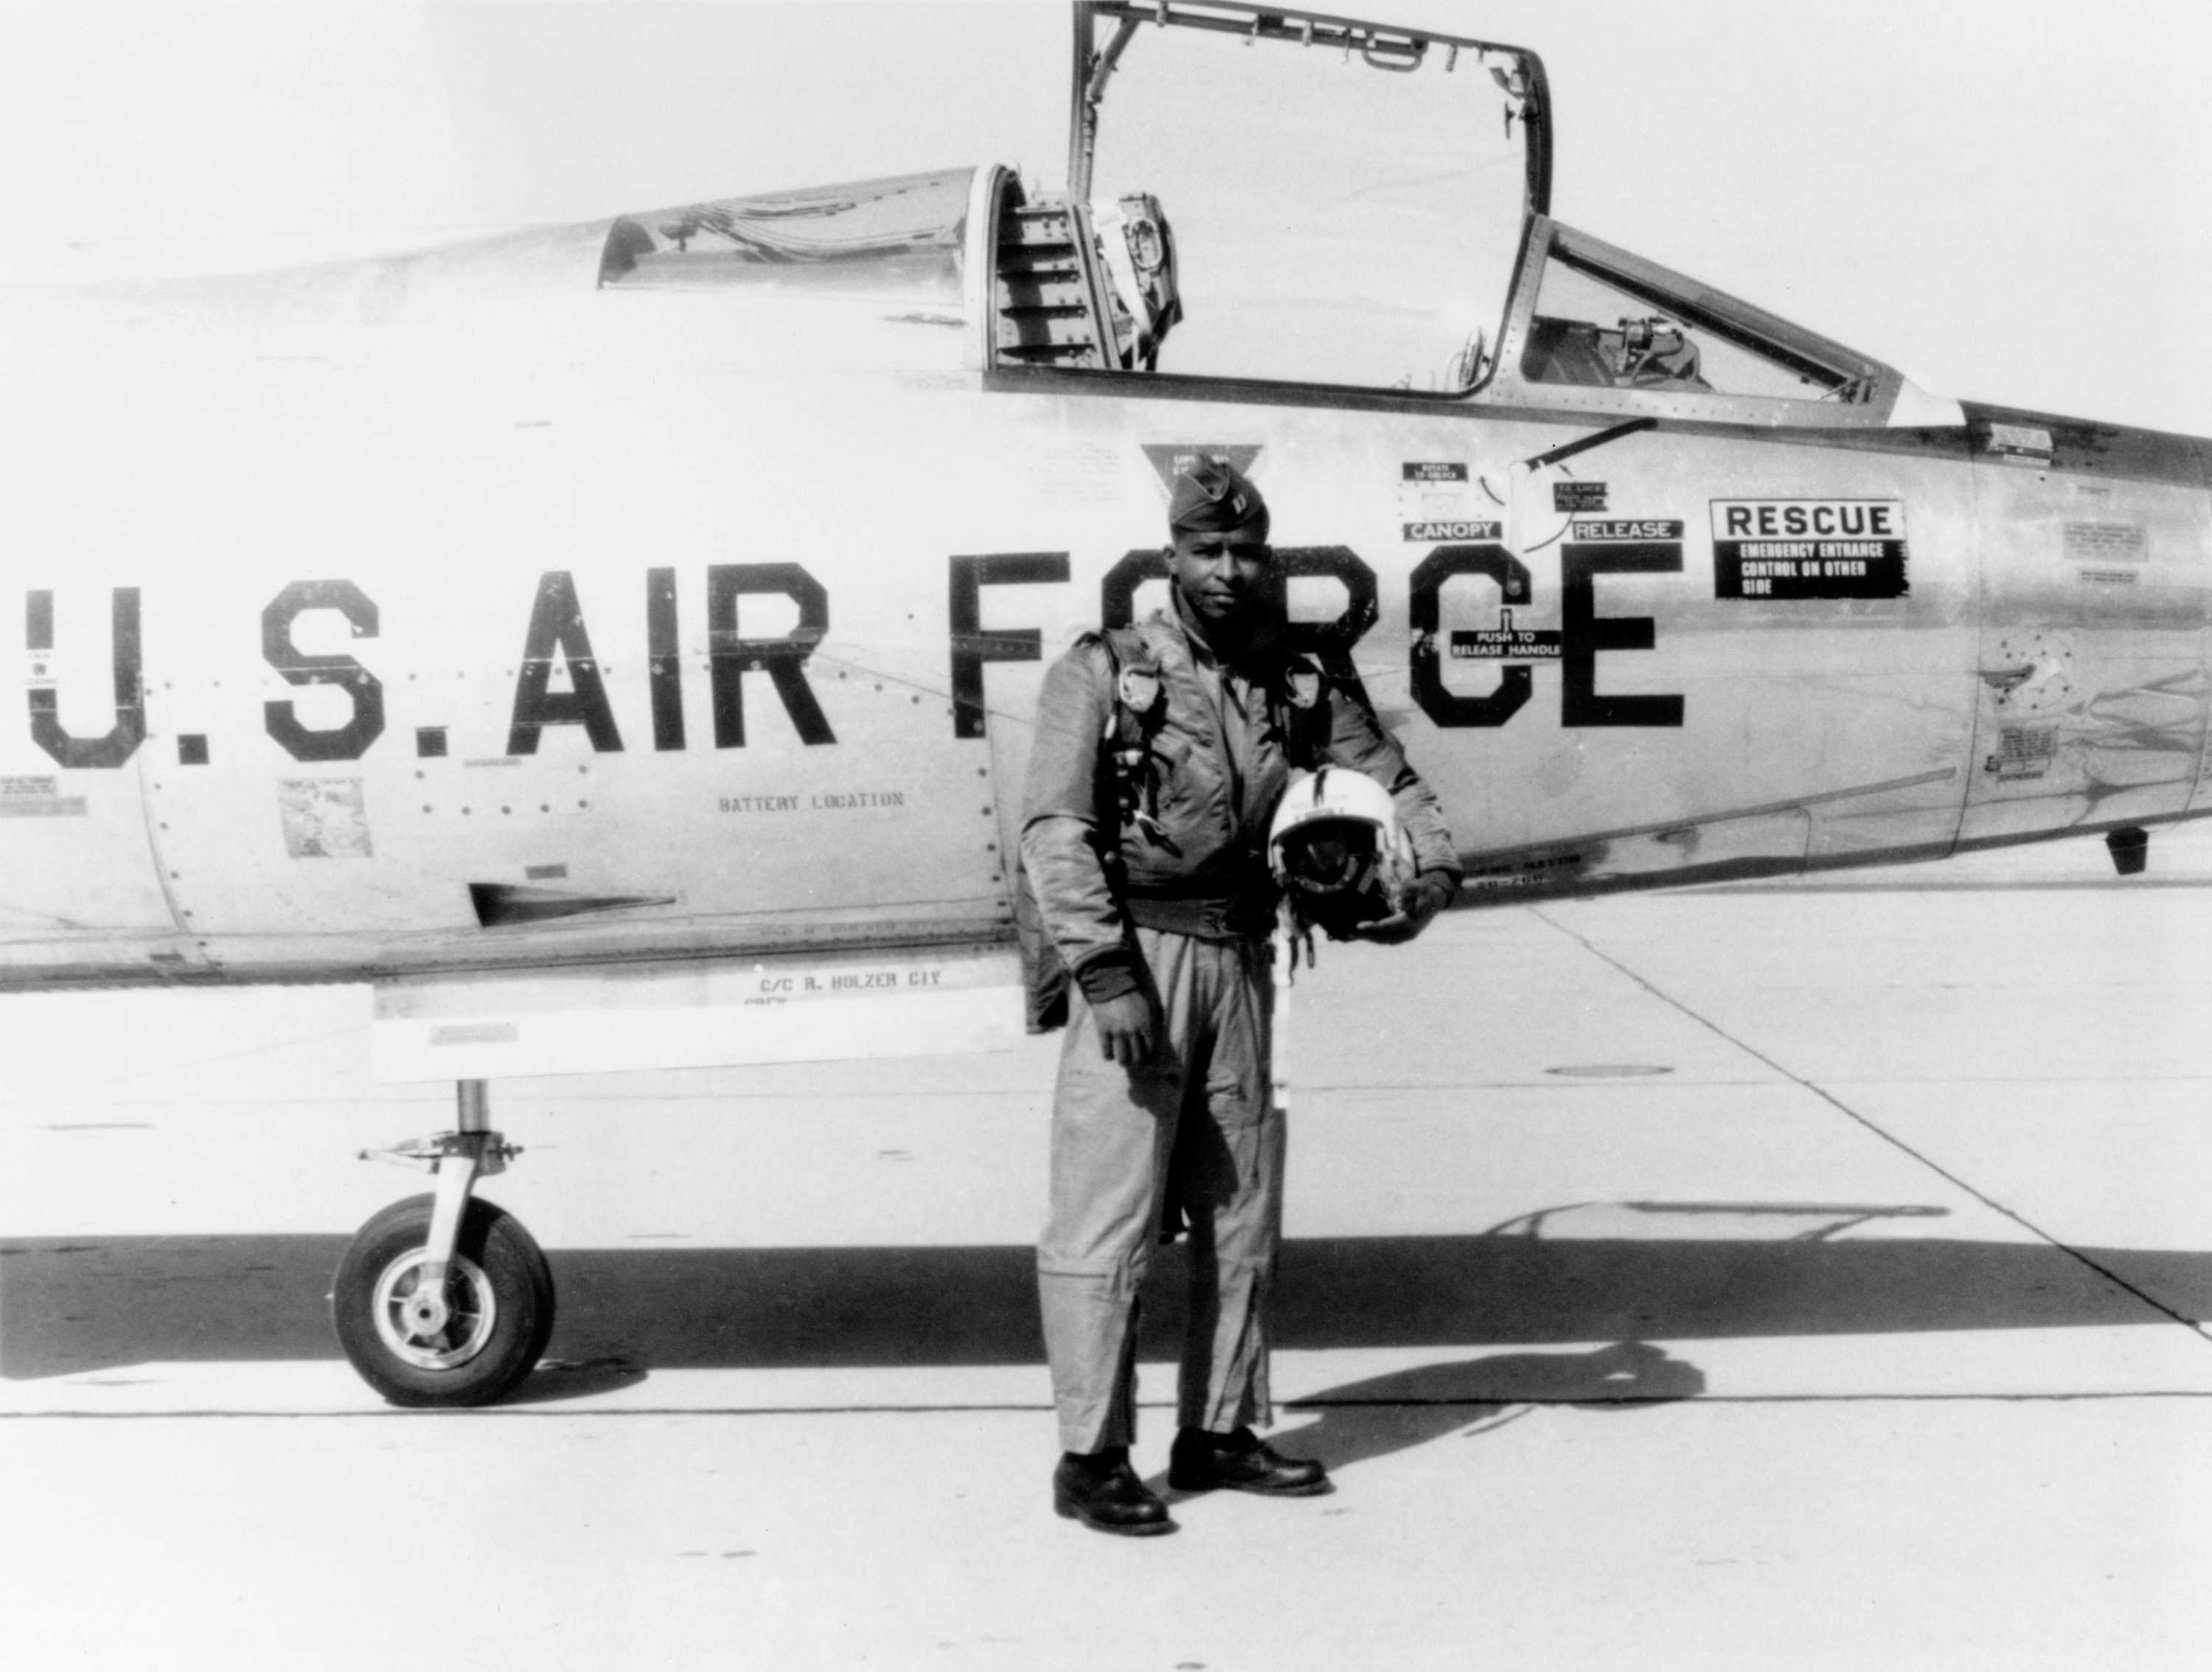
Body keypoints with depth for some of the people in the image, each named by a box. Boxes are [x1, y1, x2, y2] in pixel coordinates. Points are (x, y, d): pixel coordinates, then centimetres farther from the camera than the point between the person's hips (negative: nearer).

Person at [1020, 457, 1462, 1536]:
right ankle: (1089, 1459, 1)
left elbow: (1388, 778, 22)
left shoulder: (1295, 687, 11)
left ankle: (1219, 1434, 24)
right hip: (1135, 955, -6)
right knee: (1108, 1214, -6)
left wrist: (1431, 869, 2)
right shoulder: (1103, 674, -4)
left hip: (1239, 957, 6)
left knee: (1241, 1211, 12)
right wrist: (1106, 972, -19)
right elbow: (1055, 832, -11)